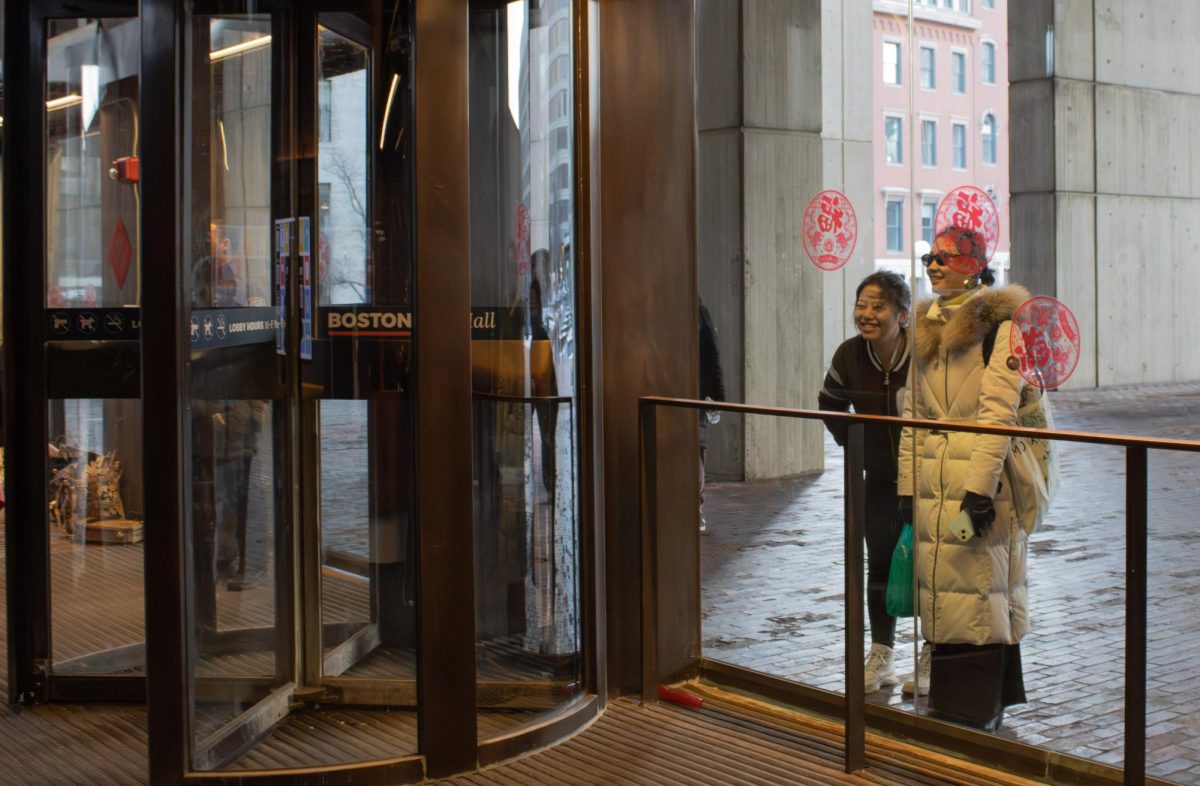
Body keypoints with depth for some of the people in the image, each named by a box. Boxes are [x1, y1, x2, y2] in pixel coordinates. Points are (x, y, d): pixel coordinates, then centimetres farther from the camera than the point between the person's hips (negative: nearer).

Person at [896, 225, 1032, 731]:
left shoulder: (998, 323, -5)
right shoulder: (926, 325, 16)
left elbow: (999, 412, -13)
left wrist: (981, 486, -19)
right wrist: (907, 487, 13)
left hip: (980, 479, -6)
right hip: (931, 484, 7)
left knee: (979, 580, -4)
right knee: (936, 580, 9)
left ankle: (983, 703, 5)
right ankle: (942, 687, 20)